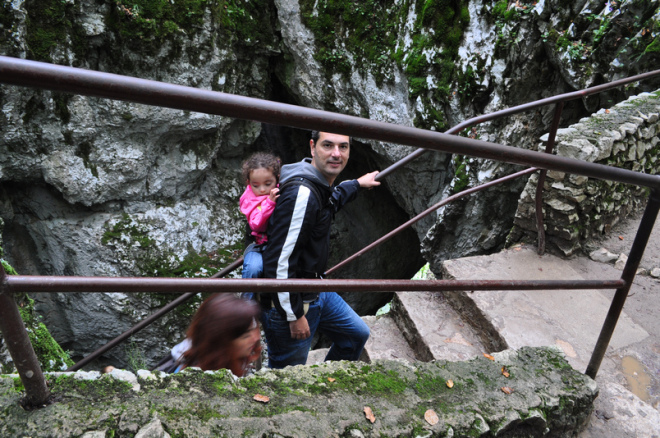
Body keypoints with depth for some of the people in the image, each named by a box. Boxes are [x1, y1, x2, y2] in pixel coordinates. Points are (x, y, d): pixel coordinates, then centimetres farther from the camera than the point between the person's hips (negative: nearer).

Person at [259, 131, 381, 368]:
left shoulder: (319, 183, 2)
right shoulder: (301, 193, -30)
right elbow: (279, 262, -30)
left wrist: (357, 184, 43)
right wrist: (295, 316, -20)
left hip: (316, 292, 10)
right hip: (286, 302, -10)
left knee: (357, 334, 25)